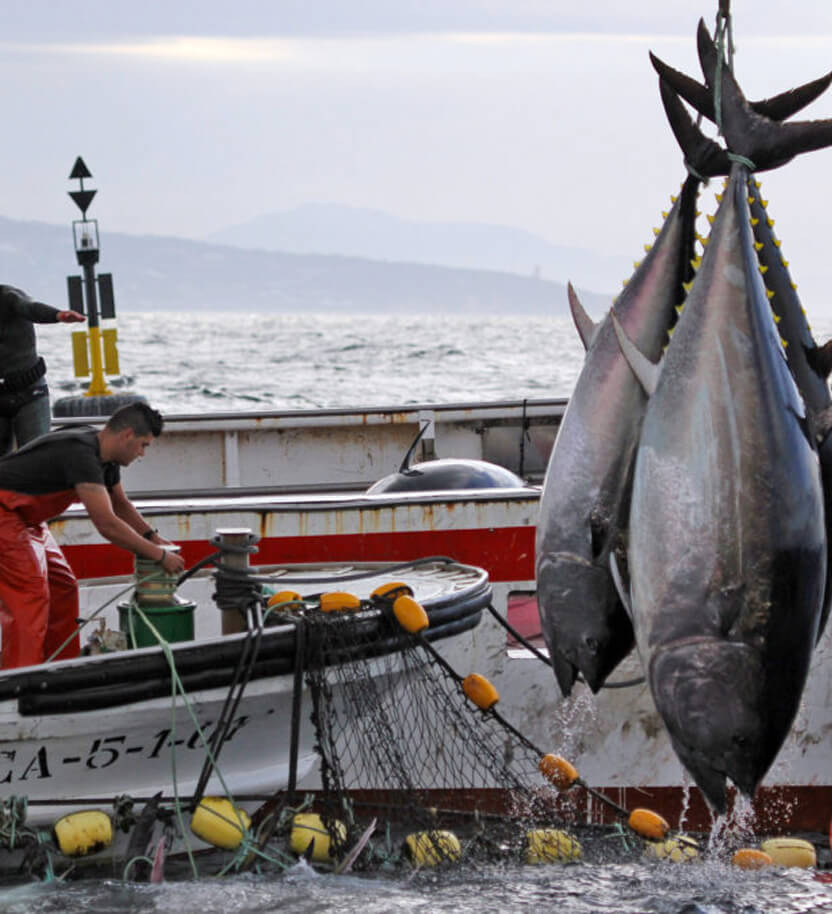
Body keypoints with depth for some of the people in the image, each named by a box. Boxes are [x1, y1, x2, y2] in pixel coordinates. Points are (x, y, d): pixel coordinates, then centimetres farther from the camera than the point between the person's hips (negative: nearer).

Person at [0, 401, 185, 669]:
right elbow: (107, 525, -32)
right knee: (29, 596, -17)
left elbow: (120, 504, 24)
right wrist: (159, 555, -24)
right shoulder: (82, 455, -28)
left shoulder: (105, 456, 5)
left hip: (25, 518, 11)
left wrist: (153, 536, 12)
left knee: (62, 587, 11)